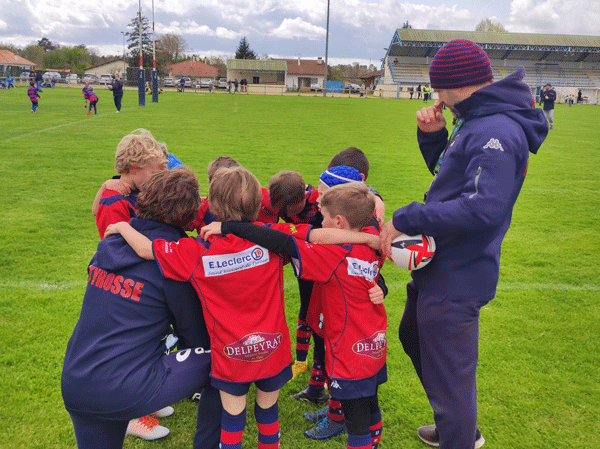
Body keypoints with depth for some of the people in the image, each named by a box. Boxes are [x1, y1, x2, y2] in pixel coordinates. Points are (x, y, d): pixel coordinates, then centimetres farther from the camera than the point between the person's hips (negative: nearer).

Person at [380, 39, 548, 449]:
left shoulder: (497, 132, -23)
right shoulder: (479, 122, 9)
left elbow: (482, 208, -33)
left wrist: (405, 219, -26)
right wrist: (432, 135, 3)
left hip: (457, 277, -11)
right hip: (440, 264, 12)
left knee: (448, 374, 2)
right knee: (414, 338, 28)